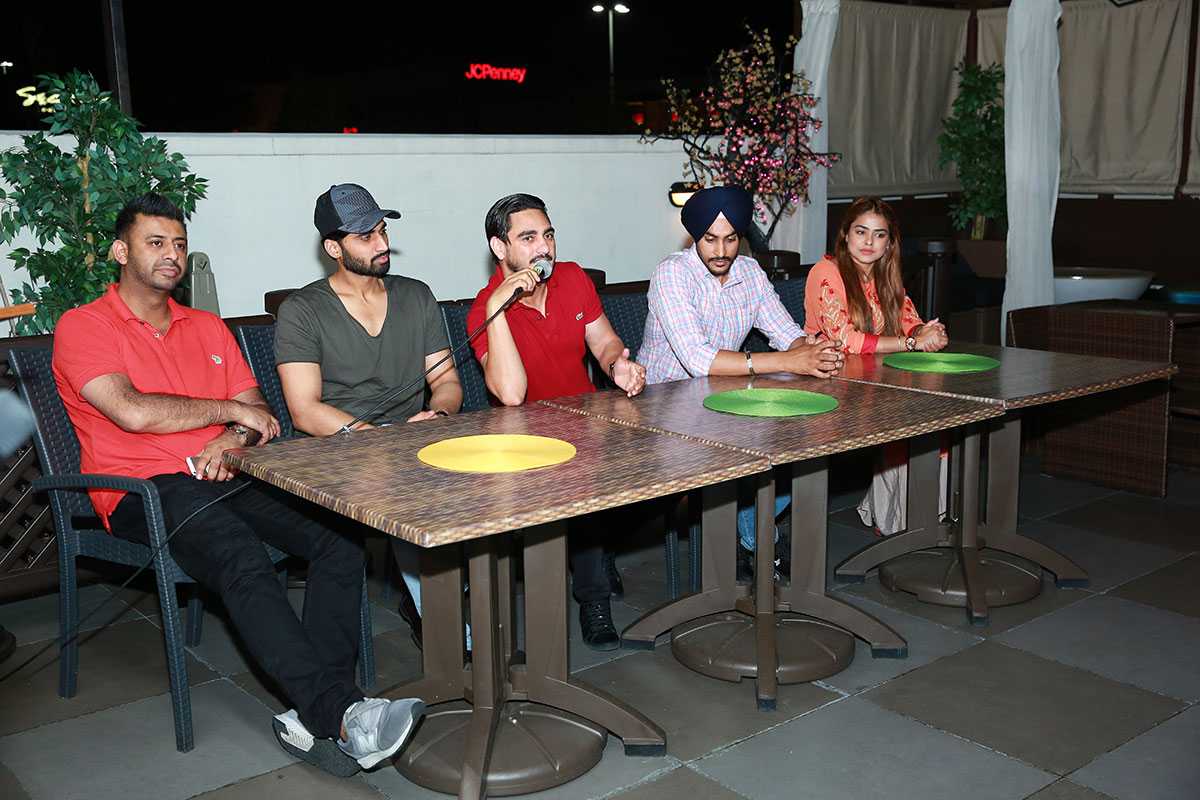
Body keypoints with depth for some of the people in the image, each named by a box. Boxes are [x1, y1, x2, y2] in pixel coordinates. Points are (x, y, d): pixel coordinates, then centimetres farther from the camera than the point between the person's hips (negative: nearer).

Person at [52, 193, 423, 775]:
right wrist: (229, 410, -3)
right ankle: (341, 712, -42)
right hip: (145, 489, -5)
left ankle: (312, 718, -27)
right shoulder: (82, 328, 5)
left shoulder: (208, 328, 24)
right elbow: (132, 411, -11)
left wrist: (233, 440, -6)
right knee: (244, 563, -36)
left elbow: (259, 415, 18)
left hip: (227, 474, 6)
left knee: (343, 542, -21)